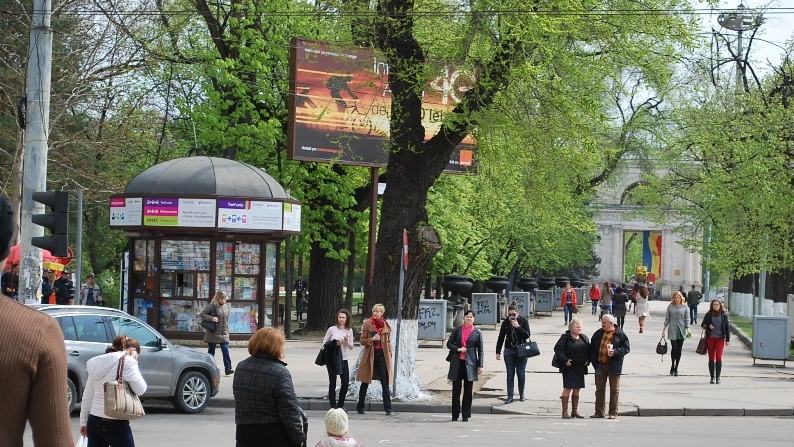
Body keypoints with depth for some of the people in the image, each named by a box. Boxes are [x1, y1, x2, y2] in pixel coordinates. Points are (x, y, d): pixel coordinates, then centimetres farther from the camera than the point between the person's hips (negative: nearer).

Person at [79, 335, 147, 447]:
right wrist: (134, 364, 3)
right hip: (116, 424, -7)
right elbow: (140, 389, -7)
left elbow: (87, 396, 16)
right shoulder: (127, 362, -9)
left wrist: (83, 421, 21)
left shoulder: (99, 363, 13)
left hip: (94, 421, 7)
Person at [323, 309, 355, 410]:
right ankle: (333, 406, 8)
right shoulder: (332, 329, -1)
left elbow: (351, 347, 11)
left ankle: (340, 404, 18)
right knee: (332, 383, 1)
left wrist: (347, 341, -10)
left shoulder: (349, 330, 8)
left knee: (345, 382, -1)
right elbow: (324, 343, 2)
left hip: (343, 359, 3)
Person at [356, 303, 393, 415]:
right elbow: (362, 340, -1)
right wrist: (371, 339, -18)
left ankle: (388, 408, 0)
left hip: (382, 355, 1)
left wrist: (389, 355, 7)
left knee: (385, 383, -3)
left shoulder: (386, 325, 5)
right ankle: (360, 407, 16)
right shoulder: (367, 324, -2)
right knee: (365, 382, 6)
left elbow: (388, 342, 13)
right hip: (370, 355, -1)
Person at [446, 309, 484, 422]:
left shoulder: (477, 332, 4)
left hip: (470, 364, -1)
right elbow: (449, 344, 10)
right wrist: (458, 349, -9)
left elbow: (480, 350, 5)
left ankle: (466, 415, 9)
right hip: (457, 363, 1)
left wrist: (480, 365, 0)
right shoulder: (457, 330, 7)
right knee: (456, 389, 3)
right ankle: (455, 415, 11)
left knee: (468, 391, 2)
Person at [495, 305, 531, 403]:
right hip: (509, 352, 1)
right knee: (510, 374, 1)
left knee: (521, 374, 3)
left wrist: (518, 327, -21)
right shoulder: (505, 323, 0)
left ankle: (521, 394, 20)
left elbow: (527, 335, -11)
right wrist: (498, 352, 3)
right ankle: (510, 396, 3)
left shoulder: (523, 321, -5)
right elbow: (501, 338, 5)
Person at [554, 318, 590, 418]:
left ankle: (574, 410, 16)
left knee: (577, 389, 9)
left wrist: (587, 360, 5)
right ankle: (565, 411, -4)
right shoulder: (565, 337, -6)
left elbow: (589, 350, 20)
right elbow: (558, 349, -13)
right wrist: (565, 360, -18)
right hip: (569, 368, -6)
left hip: (580, 368, 6)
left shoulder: (584, 338, 13)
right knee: (567, 388, -7)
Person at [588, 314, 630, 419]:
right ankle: (599, 412, 14)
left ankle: (613, 413, 6)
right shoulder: (598, 334, 9)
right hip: (600, 365, 4)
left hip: (614, 367, -4)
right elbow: (592, 347, 15)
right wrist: (593, 360, 3)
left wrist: (615, 352, -20)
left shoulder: (620, 334, -4)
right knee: (600, 389, 8)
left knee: (614, 390, 1)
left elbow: (626, 348, -5)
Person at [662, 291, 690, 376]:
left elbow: (687, 319, 5)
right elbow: (667, 318, 8)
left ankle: (676, 368, 12)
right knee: (674, 348, -11)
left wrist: (688, 329, -6)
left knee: (679, 349, 3)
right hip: (672, 330, -1)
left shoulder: (684, 307, 4)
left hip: (681, 331, 1)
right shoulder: (670, 306, 4)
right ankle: (672, 366, 7)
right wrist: (664, 329, 6)